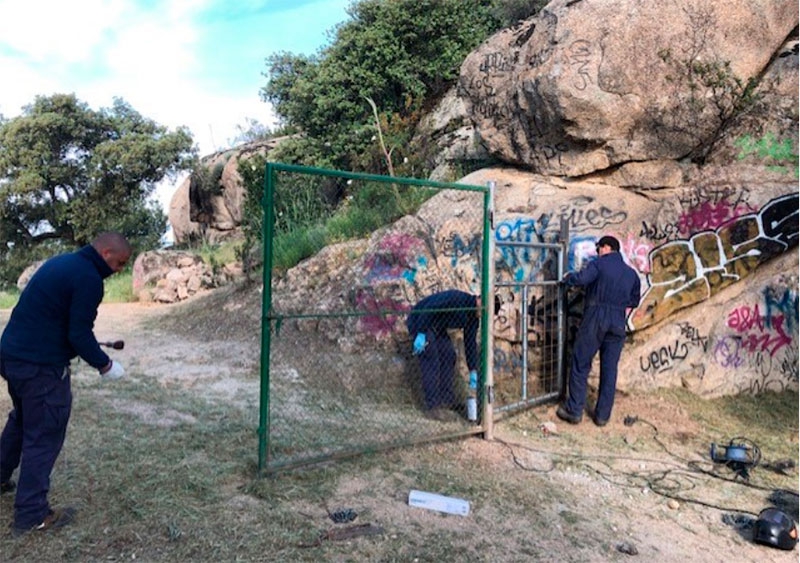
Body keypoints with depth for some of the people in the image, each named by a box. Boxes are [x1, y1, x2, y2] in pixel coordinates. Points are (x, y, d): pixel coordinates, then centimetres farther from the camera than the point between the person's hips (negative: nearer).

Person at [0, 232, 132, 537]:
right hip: (41, 365, -10)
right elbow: (79, 334, -20)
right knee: (44, 435, 3)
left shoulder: (61, 262, 11)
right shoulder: (89, 278, -18)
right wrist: (105, 365, -6)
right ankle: (32, 514, 13)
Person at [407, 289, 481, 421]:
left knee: (449, 356, 5)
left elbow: (470, 343, 3)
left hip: (437, 326, 9)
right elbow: (428, 308, -32)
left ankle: (447, 400, 13)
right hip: (420, 321, -9)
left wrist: (473, 371, 1)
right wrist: (421, 334, -34)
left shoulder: (473, 317, -1)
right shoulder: (457, 298, -28)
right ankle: (433, 406, -14)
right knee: (431, 361, -15)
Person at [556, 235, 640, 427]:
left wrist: (567, 278, -2)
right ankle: (603, 415, 14)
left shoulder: (600, 264, -4)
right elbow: (634, 300, 21)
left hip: (595, 319, -5)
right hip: (618, 324, 5)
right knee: (609, 369, 9)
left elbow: (581, 278, -20)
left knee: (580, 365, 2)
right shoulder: (632, 273, 15)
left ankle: (574, 410, 5)